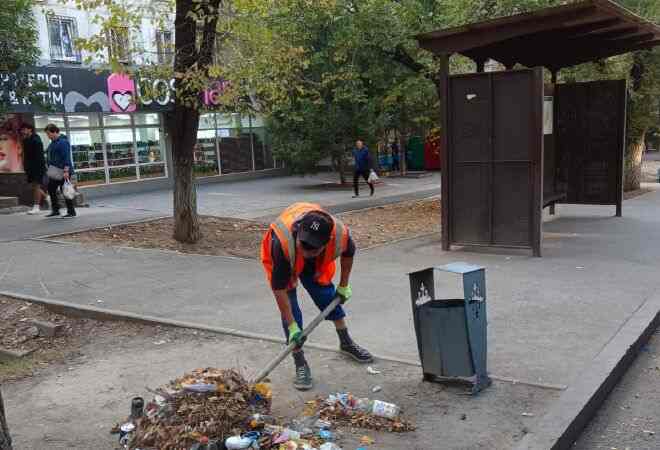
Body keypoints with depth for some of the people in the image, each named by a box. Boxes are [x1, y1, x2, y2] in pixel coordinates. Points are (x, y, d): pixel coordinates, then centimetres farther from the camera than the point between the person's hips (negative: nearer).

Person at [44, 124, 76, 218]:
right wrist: (49, 168, 23)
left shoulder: (63, 142, -15)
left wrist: (66, 171, -26)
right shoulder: (53, 142, 16)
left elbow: (66, 157, -21)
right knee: (51, 189, 11)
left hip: (63, 172, -10)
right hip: (54, 172, 10)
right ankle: (55, 210, 20)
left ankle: (71, 212, 5)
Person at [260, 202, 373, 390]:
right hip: (281, 261, -3)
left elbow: (348, 253, -8)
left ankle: (346, 343, 33)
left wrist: (344, 285, 2)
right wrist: (292, 327, -32)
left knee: (328, 297, 8)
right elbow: (279, 288, -35)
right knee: (290, 307, -11)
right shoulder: (281, 242, -46)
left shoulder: (340, 234, -37)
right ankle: (300, 365, 1)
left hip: (316, 264, 3)